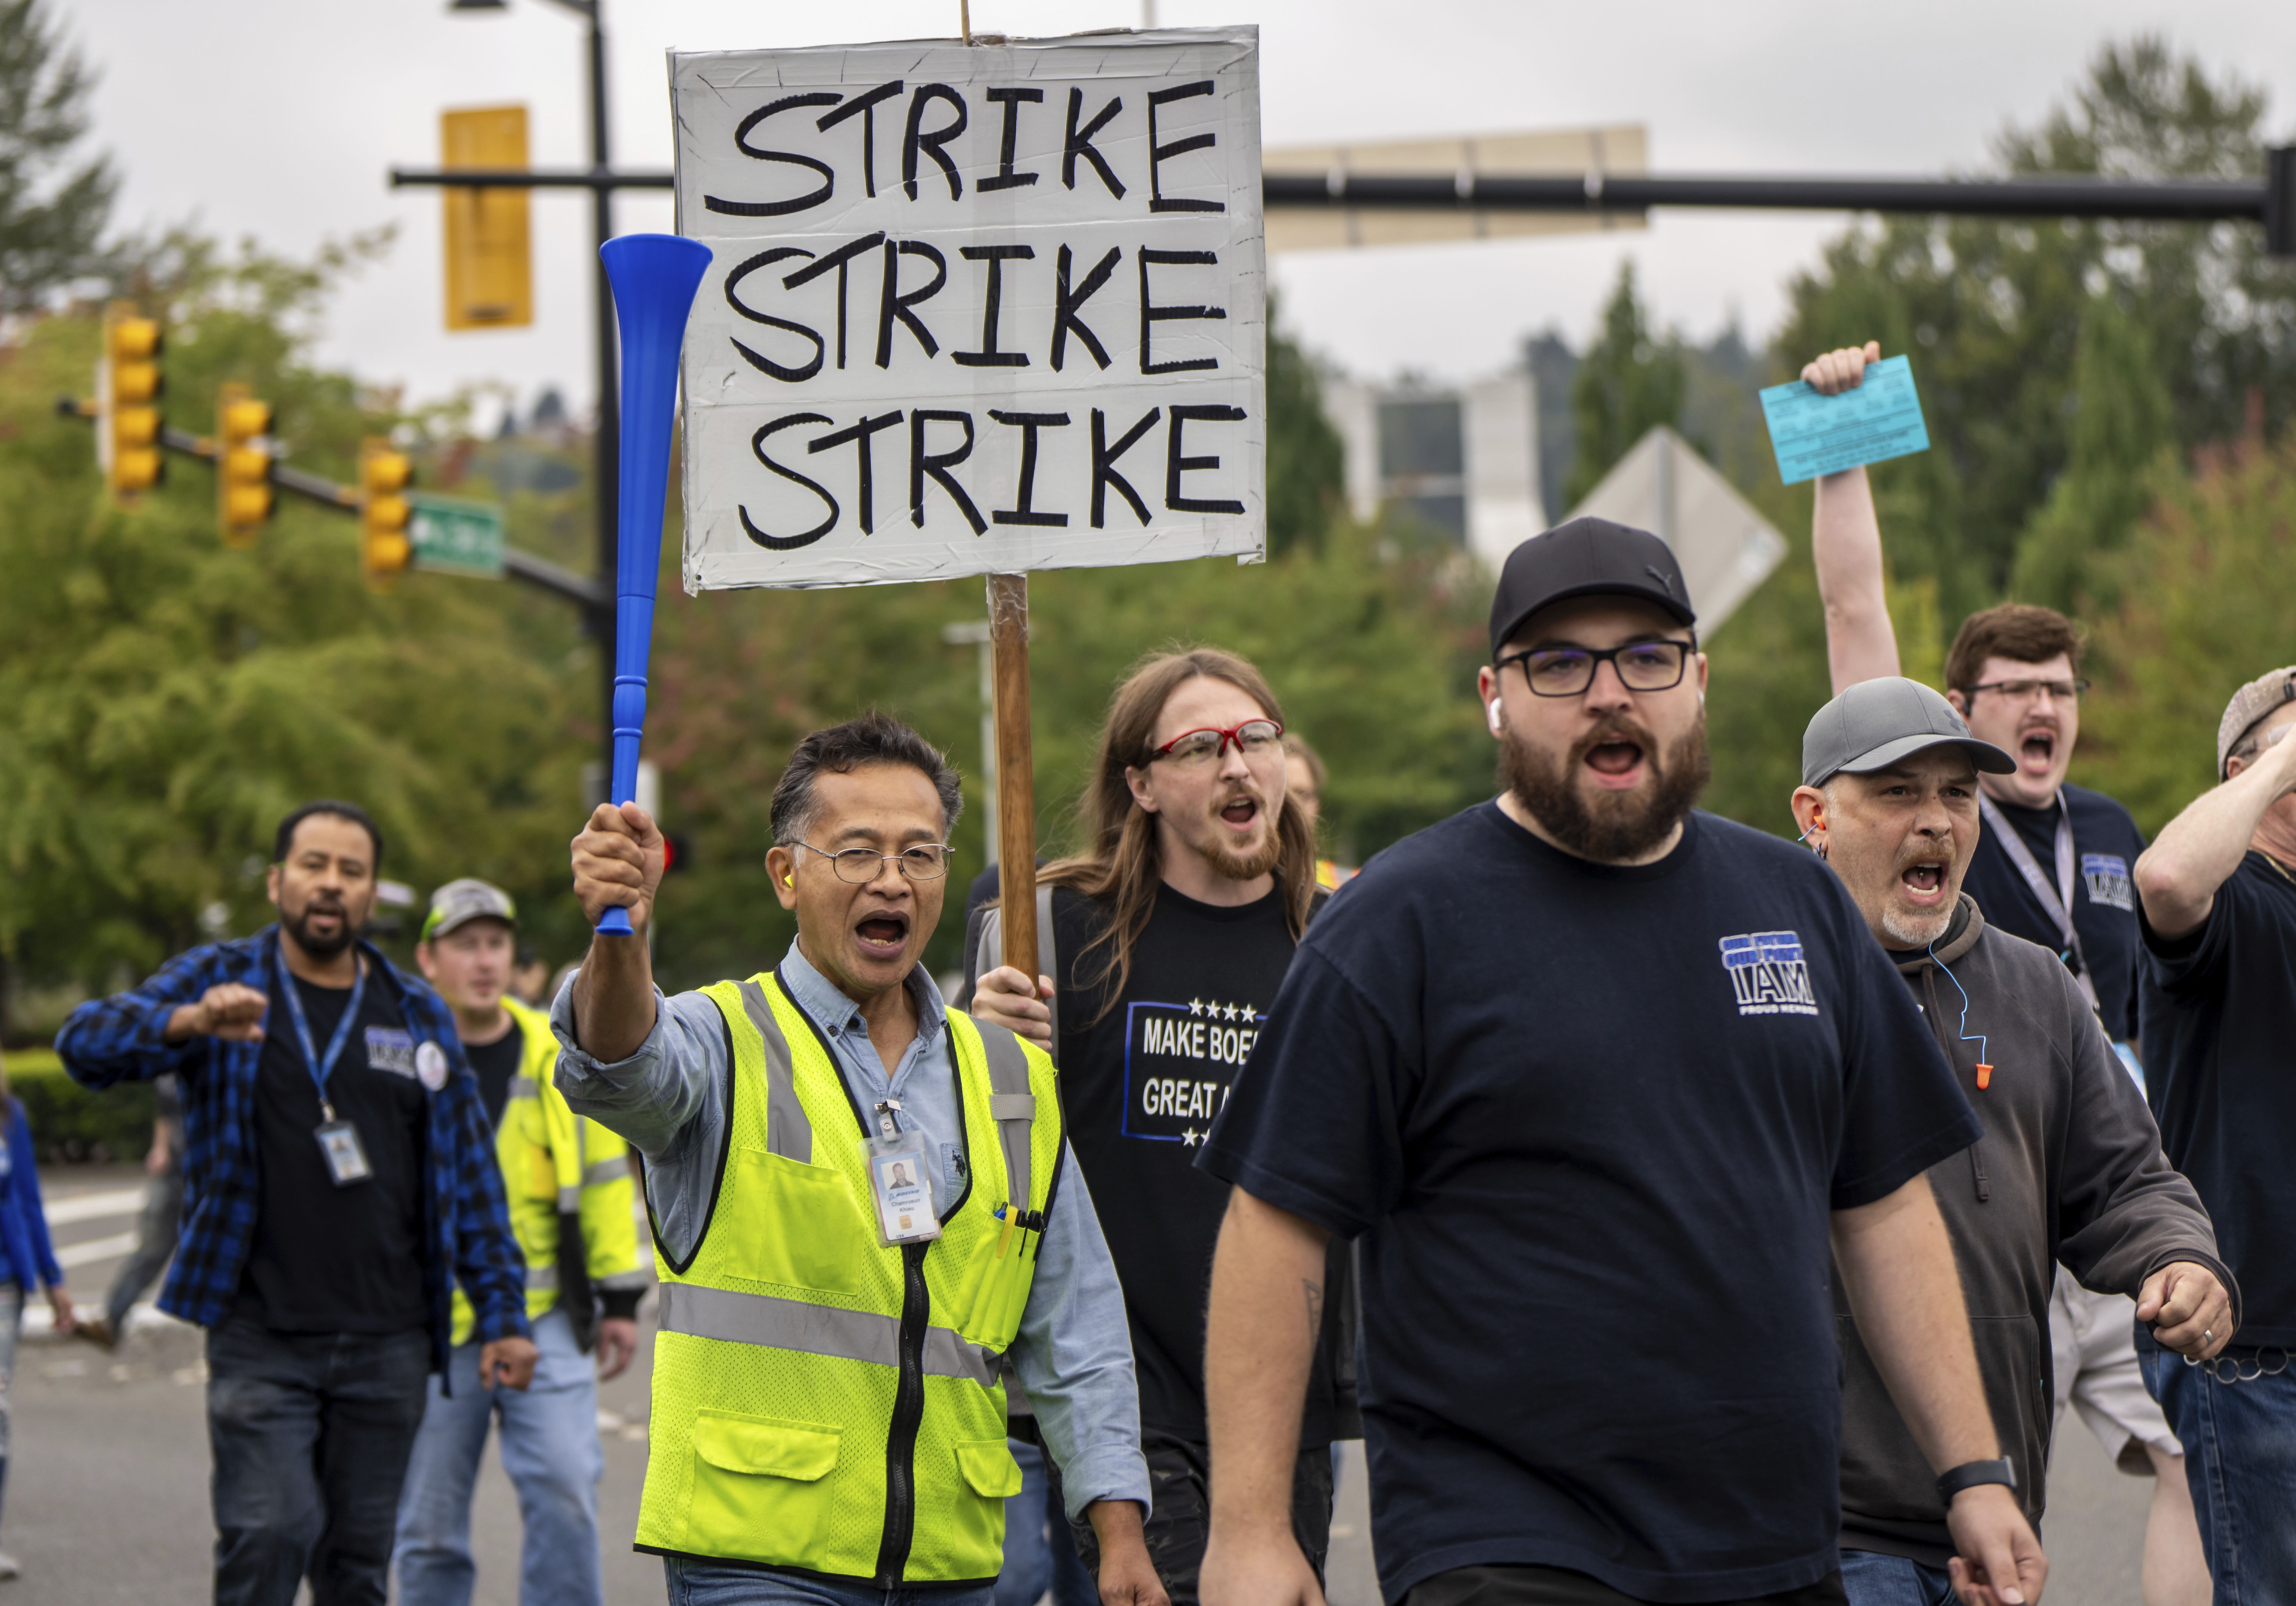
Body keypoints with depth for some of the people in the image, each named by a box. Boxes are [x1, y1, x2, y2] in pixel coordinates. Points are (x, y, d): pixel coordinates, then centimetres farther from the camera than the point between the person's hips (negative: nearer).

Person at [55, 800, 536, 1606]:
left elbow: (469, 1170, 13)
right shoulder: (218, 980, 4)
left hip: (388, 1343, 3)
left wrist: (502, 1314, 6)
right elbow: (87, 1042, -12)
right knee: (271, 1533, -15)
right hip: (261, 1338, -3)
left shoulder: (418, 1016, 12)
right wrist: (192, 1023, -32)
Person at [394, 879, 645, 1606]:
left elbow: (603, 1176, 13)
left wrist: (619, 1296, 10)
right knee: (429, 1523, 5)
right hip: (432, 1327, -1)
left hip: (545, 1321, 1)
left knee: (564, 1491, -12)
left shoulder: (558, 1056, 6)